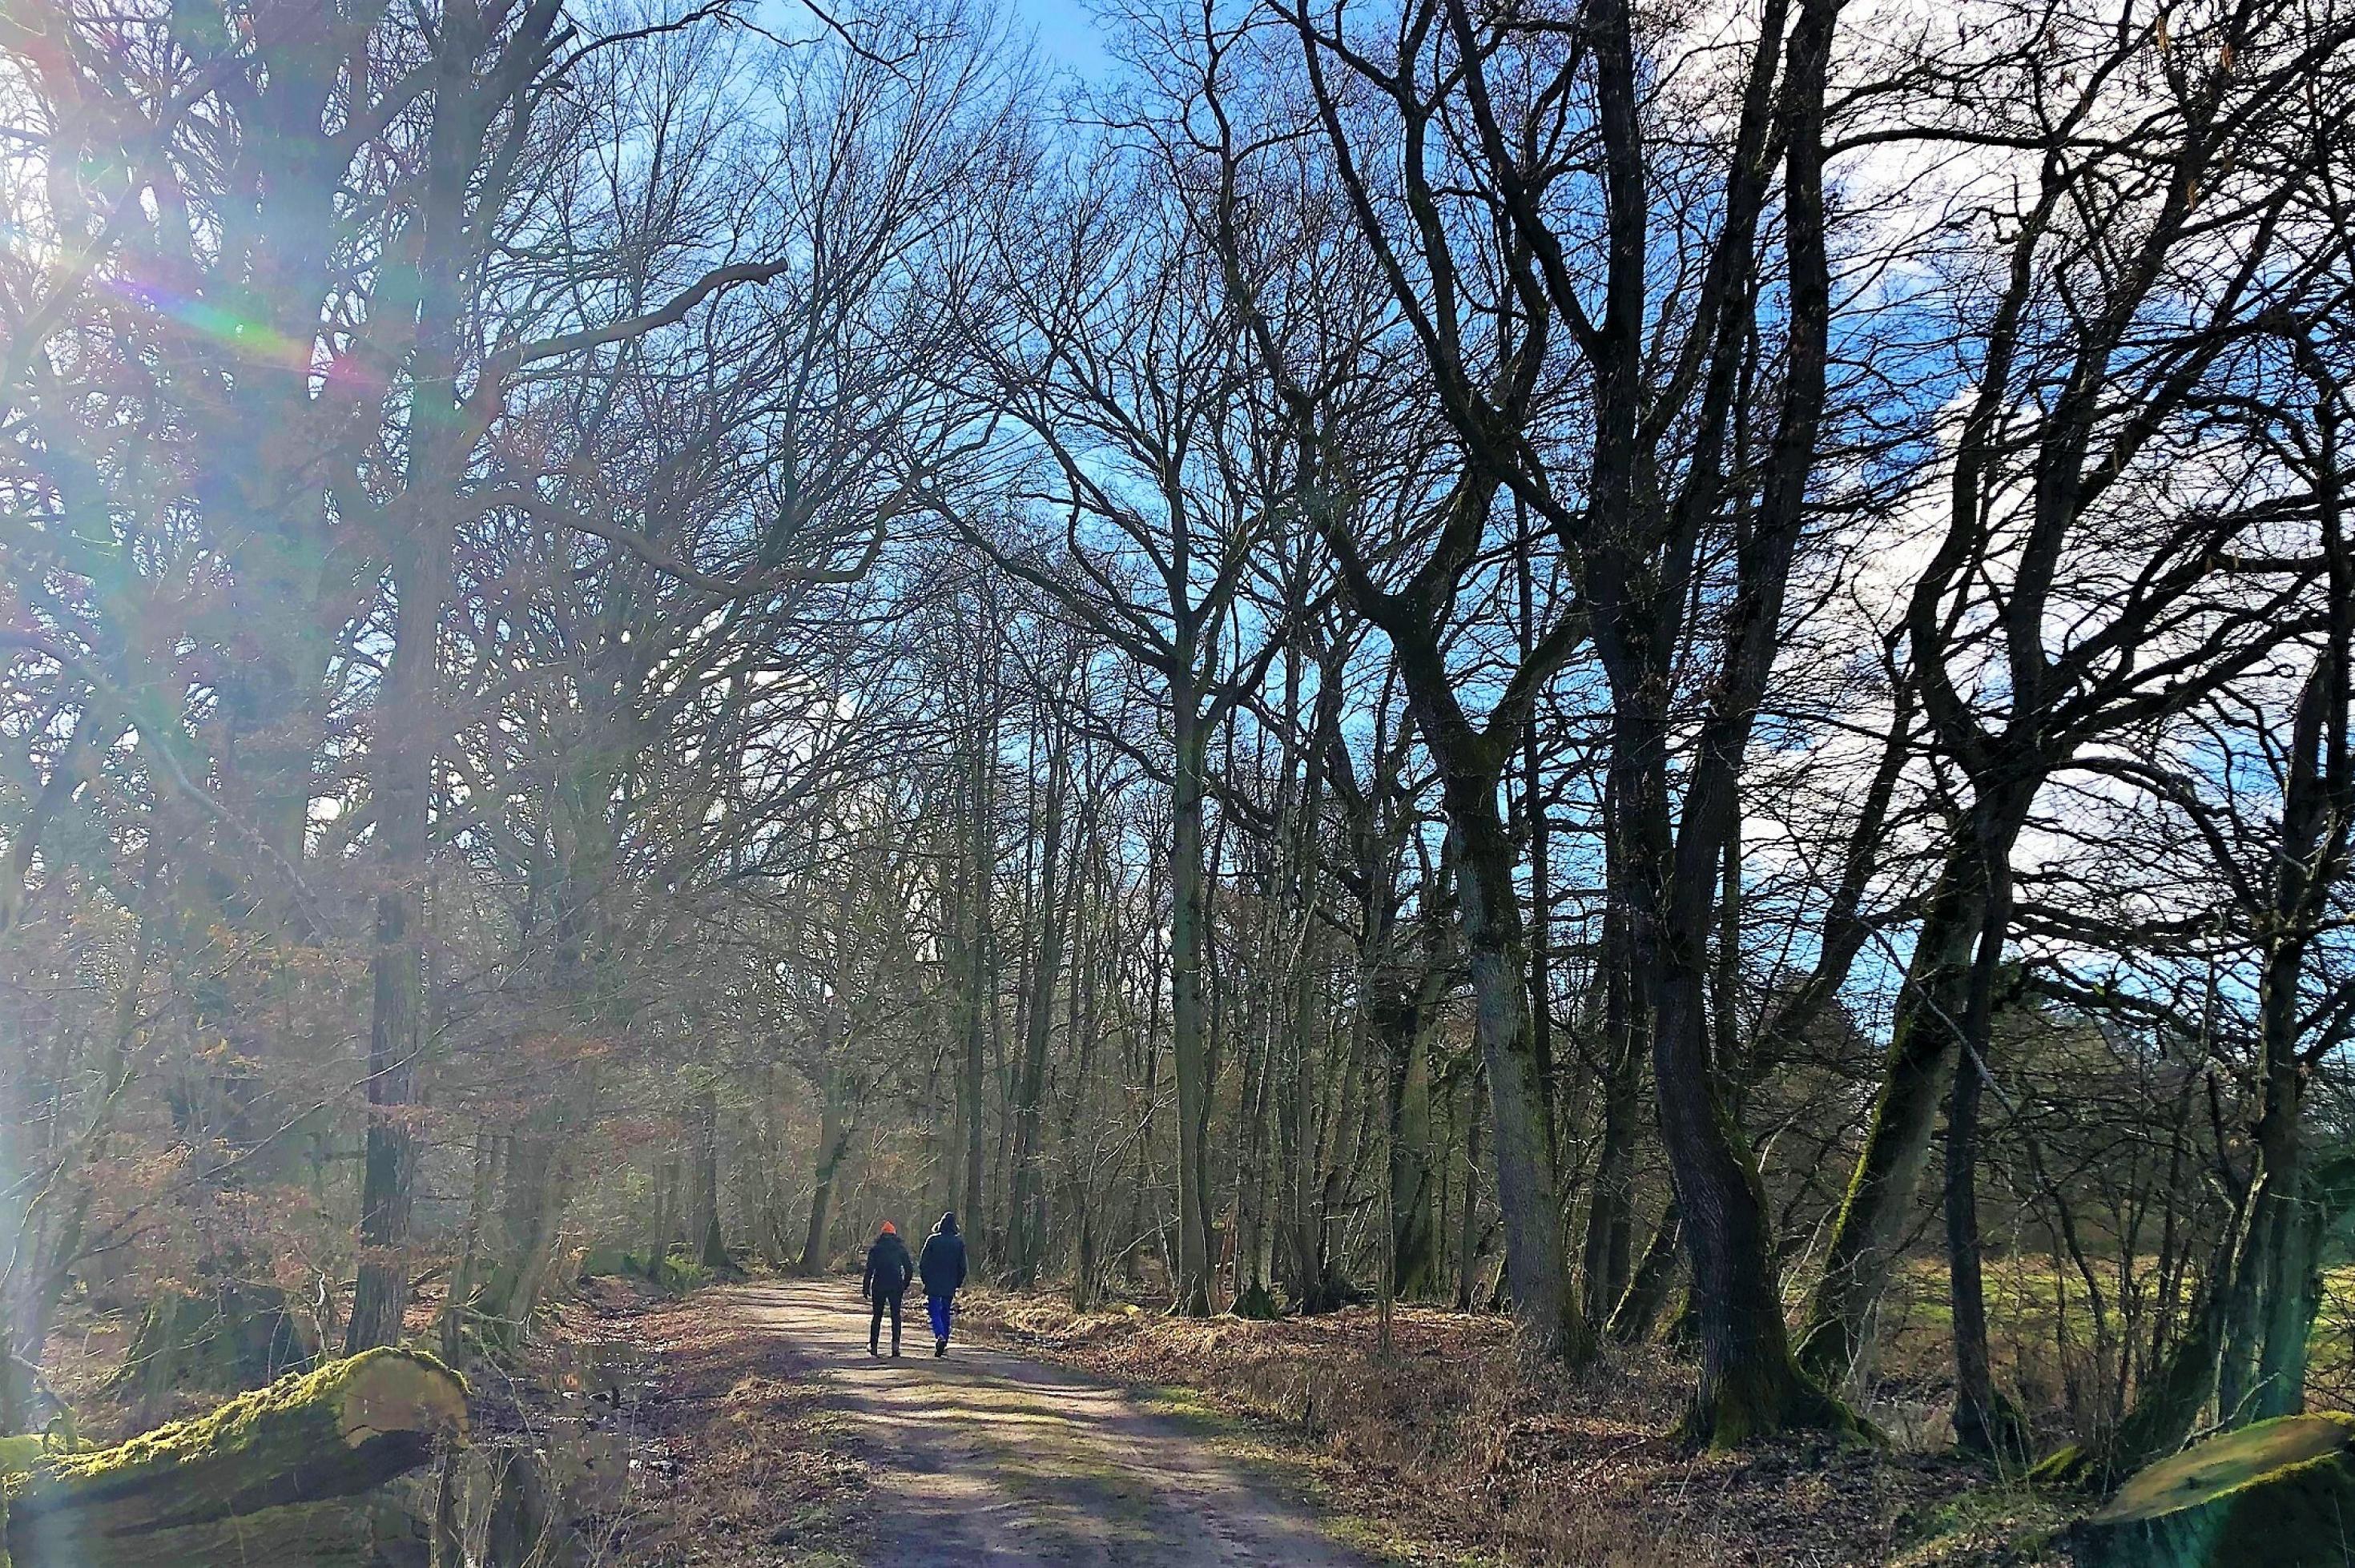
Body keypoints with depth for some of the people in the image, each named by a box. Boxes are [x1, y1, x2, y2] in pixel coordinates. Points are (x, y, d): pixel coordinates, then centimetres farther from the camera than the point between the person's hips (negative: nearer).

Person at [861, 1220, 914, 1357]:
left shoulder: (875, 1250, 0)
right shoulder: (901, 1249, 6)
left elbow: (869, 1270, -4)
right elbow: (909, 1269, 6)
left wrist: (866, 1288, 1)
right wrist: (905, 1286, 16)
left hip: (879, 1287, -1)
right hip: (896, 1287, 1)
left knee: (877, 1315, 10)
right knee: (896, 1315, 7)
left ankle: (873, 1346, 10)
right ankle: (895, 1342, -9)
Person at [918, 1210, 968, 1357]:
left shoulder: (932, 1240, -5)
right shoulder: (959, 1242, 1)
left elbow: (923, 1264, -2)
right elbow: (962, 1267, 3)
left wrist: (926, 1281, 10)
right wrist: (957, 1283, 13)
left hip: (933, 1285, -3)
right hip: (950, 1286, 3)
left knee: (935, 1312, -2)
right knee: (945, 1313, 13)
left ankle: (940, 1336, -26)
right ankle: (943, 1345, 14)